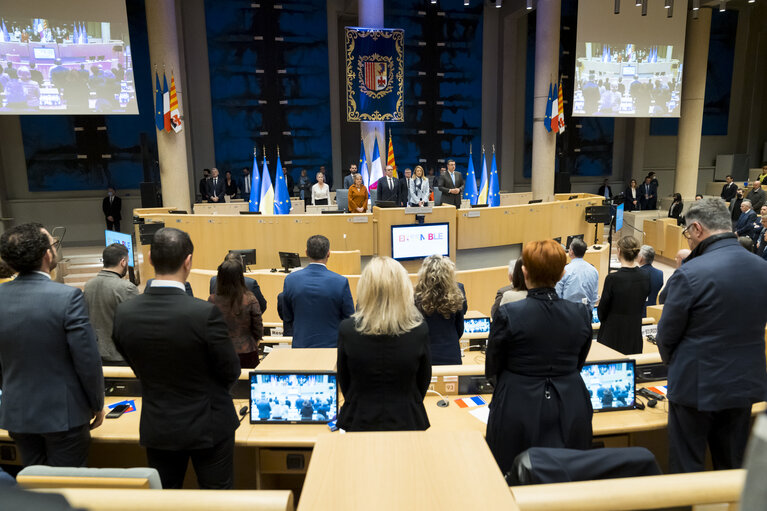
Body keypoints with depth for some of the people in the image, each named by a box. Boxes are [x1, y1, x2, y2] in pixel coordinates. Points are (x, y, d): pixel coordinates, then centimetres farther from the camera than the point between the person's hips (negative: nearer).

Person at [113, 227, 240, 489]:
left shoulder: (124, 313, -12)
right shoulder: (205, 313, -26)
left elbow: (136, 367, 4)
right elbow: (231, 372, -13)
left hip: (156, 429, 4)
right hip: (208, 427, -4)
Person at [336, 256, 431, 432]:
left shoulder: (347, 330, -16)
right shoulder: (419, 331, -17)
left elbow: (344, 382, -2)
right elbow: (424, 382, -2)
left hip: (360, 422, 0)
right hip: (407, 422, 0)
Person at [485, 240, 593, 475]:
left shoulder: (508, 314, -15)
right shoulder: (581, 314, -3)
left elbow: (492, 369, -2)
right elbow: (578, 365, 11)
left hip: (519, 413, -4)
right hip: (571, 413, 4)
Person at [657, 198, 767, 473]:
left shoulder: (690, 274, -22)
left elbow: (667, 334, -13)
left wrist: (672, 363, 8)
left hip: (697, 387, -6)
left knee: (687, 469, 10)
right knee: (732, 466, 22)